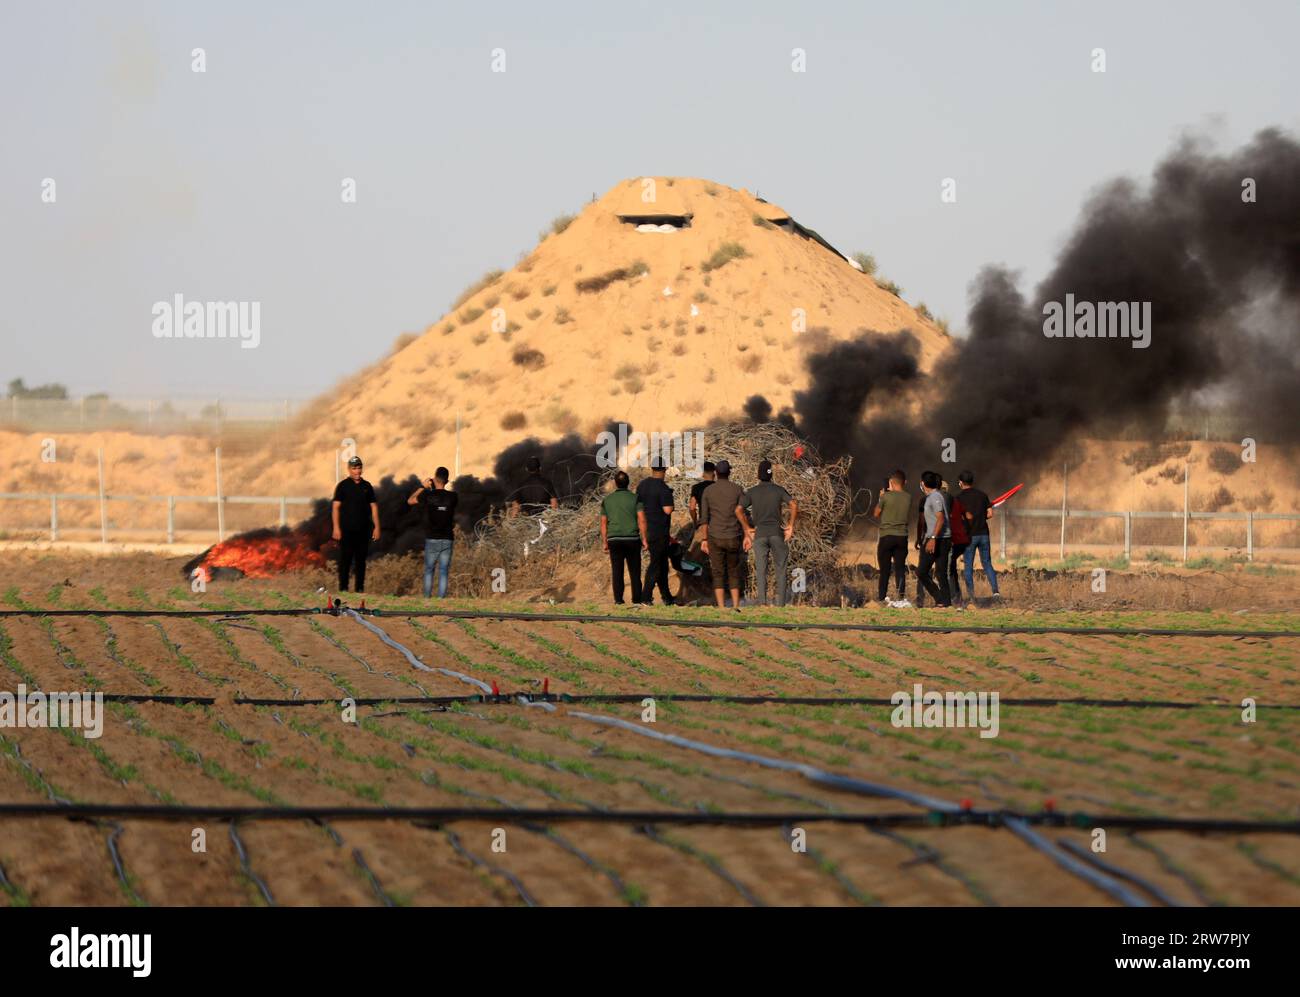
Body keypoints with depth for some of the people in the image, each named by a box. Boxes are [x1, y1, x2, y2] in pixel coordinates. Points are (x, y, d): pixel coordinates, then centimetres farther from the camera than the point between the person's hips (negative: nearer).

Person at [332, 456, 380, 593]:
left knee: (361, 560, 6)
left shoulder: (367, 486, 10)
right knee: (345, 559, -4)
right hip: (347, 530, -3)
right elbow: (336, 507, -3)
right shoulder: (343, 486, 0)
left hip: (363, 530, 3)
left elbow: (374, 507, 13)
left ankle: (360, 587, 10)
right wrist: (336, 528, -11)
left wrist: (376, 527, 6)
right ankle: (343, 587, 0)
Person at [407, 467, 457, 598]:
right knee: (444, 571, 3)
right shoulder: (452, 497, -4)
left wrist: (423, 487, 15)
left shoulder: (427, 495, -7)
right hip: (447, 540, 1)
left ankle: (427, 598, 7)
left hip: (432, 539, -1)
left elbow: (410, 501, 10)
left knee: (429, 570, 11)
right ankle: (441, 598, -2)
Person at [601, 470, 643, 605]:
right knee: (634, 570, 5)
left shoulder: (607, 500, 6)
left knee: (617, 570, 3)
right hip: (632, 537, -1)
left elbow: (603, 523, 7)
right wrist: (644, 539, -2)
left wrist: (604, 542, 12)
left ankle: (618, 599, -3)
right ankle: (636, 598, 3)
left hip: (614, 539, 1)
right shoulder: (634, 498, -1)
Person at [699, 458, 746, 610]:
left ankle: (722, 609, -6)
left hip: (715, 538, -1)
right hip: (733, 538, 1)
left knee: (718, 575, 2)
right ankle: (736, 607, 8)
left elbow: (704, 518, 1)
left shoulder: (708, 491, 0)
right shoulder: (737, 490, -1)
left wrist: (705, 539, 6)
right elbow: (743, 514, -3)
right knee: (734, 573, 15)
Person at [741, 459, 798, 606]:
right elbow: (794, 505, -9)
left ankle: (762, 602, -17)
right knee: (780, 569, 7)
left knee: (761, 571, -2)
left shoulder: (751, 492, 5)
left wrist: (747, 530, 2)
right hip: (777, 533, 0)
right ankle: (781, 604, 1)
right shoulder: (778, 490, 5)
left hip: (759, 534, 0)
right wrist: (791, 526, -2)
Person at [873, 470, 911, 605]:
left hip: (887, 535, -2)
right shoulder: (908, 498, 1)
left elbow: (876, 514, 2)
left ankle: (882, 597, 6)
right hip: (902, 536, 2)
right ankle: (901, 594, -9)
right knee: (900, 567, 5)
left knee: (885, 569, 5)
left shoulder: (886, 496, -10)